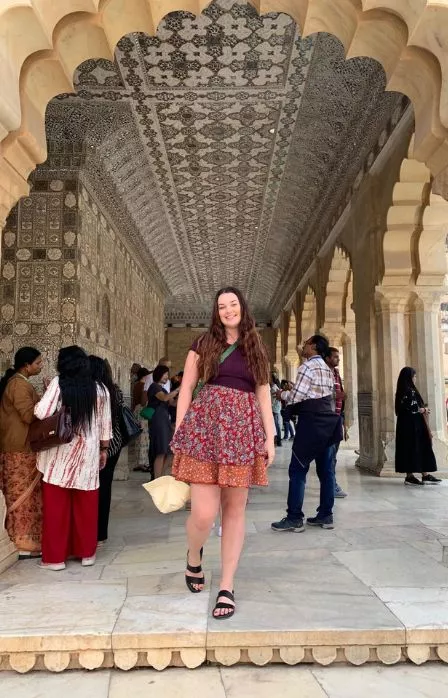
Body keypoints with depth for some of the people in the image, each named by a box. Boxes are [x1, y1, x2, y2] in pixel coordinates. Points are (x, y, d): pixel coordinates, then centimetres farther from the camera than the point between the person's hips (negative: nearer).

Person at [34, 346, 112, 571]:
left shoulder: (58, 383, -7)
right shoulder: (100, 390, 2)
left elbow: (41, 414, -15)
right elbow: (105, 424, 6)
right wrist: (104, 449, 17)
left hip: (59, 453, -2)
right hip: (87, 453, 2)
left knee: (57, 506, 7)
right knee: (85, 506, 11)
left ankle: (55, 556, 14)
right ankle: (87, 553, 21)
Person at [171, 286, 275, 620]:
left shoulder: (256, 348, 14)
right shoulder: (204, 344, 8)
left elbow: (263, 395, 12)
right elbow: (187, 388, 6)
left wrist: (270, 436, 4)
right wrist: (179, 431, -1)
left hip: (243, 430, 2)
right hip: (205, 426, -2)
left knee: (235, 510, 5)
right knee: (204, 513, -8)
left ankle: (227, 588, 16)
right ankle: (193, 558, 26)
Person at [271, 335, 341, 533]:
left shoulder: (307, 367, -10)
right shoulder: (327, 370, 18)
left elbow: (296, 397, -14)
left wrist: (282, 394, 6)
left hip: (311, 421, -9)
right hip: (326, 421, 9)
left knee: (298, 469, -5)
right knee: (325, 469, 10)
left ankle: (294, 518, -3)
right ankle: (325, 515, 15)